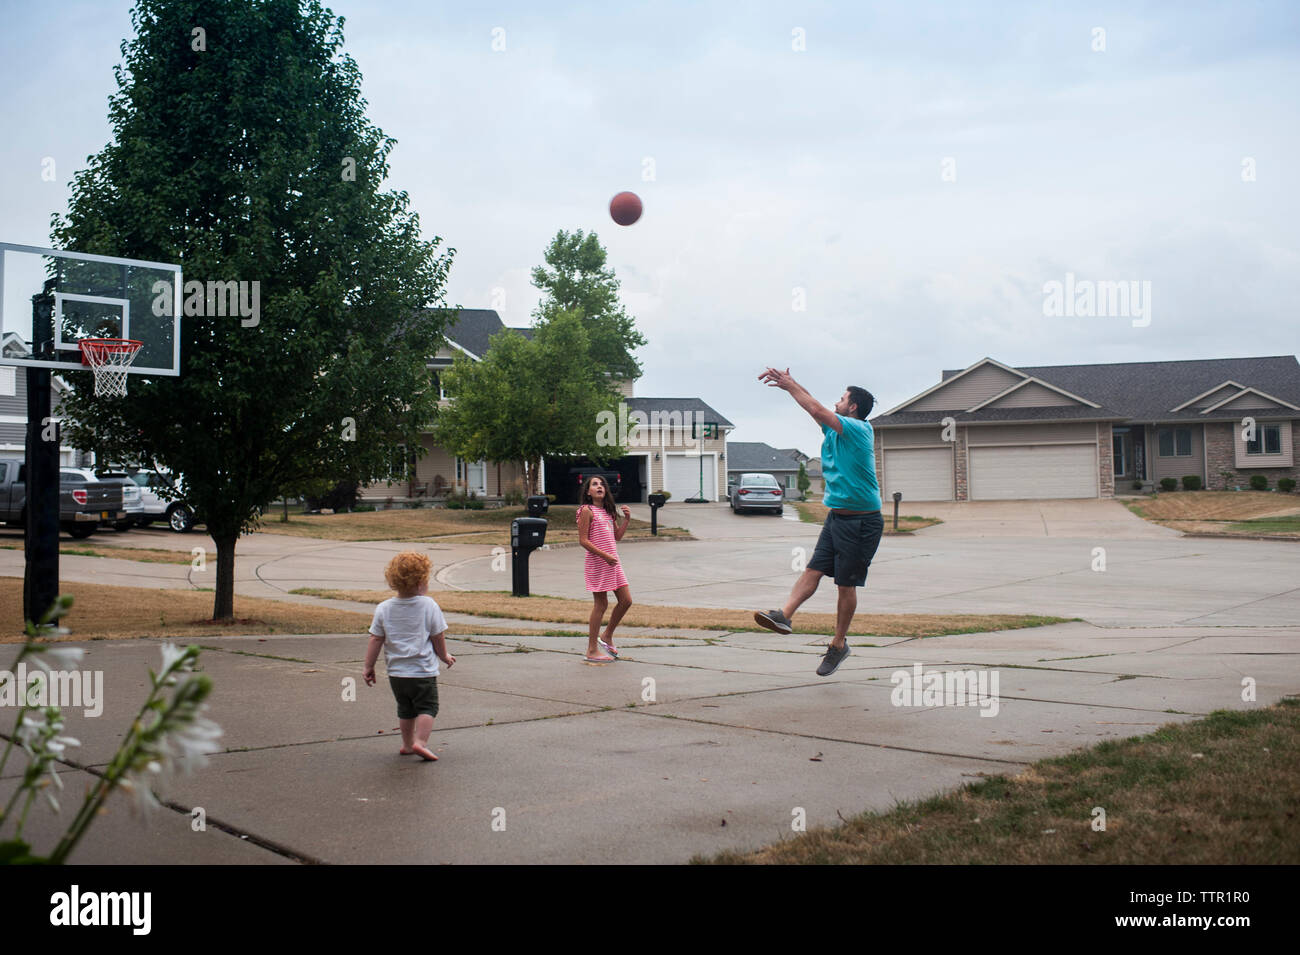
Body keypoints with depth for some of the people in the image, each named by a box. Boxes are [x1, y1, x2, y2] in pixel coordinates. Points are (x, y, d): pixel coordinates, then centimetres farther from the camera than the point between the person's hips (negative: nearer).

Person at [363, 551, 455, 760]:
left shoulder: (383, 609, -3)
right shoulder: (429, 606, -11)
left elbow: (375, 640, -1)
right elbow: (438, 637, -4)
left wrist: (369, 666, 8)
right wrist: (444, 656, 13)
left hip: (396, 672, 4)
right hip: (423, 672, -4)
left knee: (405, 709, 20)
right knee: (427, 707, 6)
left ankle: (407, 744, 29)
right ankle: (420, 742, -9)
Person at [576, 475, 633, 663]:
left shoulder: (608, 511, 15)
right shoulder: (587, 510, -7)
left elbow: (617, 536, 18)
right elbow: (583, 541, -13)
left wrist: (627, 519, 4)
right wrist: (605, 556, -18)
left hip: (613, 562, 8)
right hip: (597, 562, -8)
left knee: (626, 600, 6)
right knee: (601, 604, -3)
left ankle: (607, 637, 25)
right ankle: (592, 650, 6)